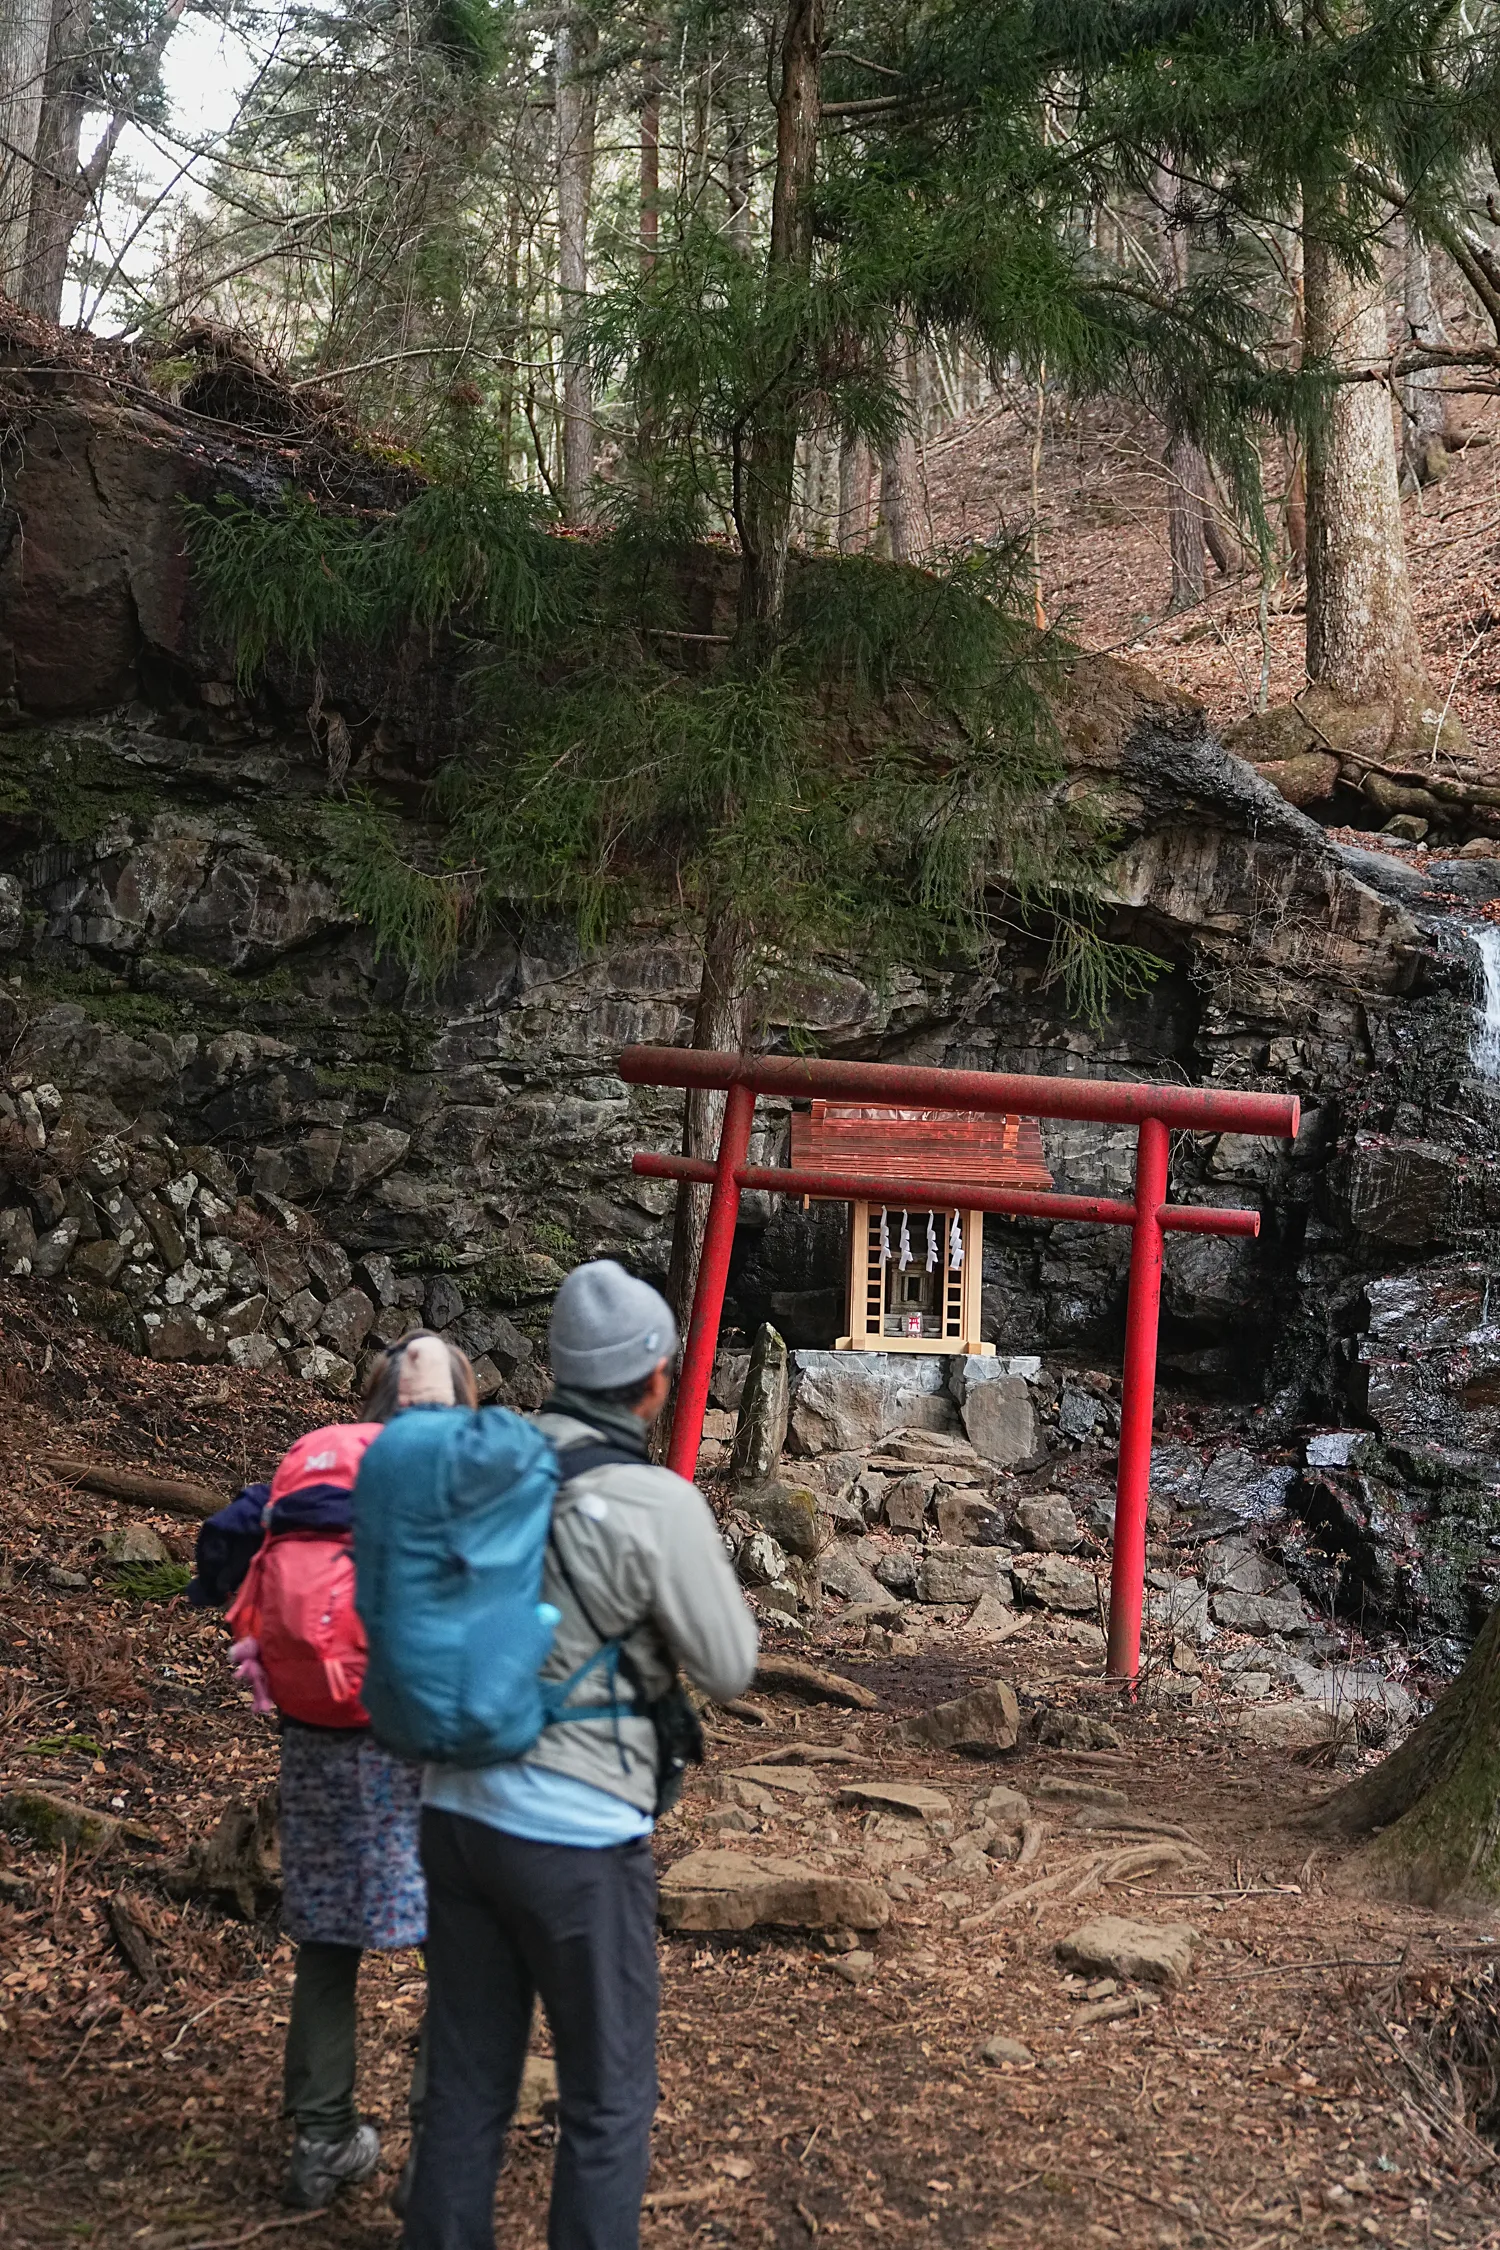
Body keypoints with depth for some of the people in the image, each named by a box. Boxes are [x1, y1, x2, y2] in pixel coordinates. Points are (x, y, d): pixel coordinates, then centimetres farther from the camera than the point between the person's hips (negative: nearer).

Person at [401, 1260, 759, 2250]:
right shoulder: (660, 1504, -17)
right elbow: (729, 1668, -6)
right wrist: (708, 1572, 10)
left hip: (458, 1809, 6)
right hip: (575, 1836, -6)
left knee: (467, 2081, 17)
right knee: (609, 2093, 10)